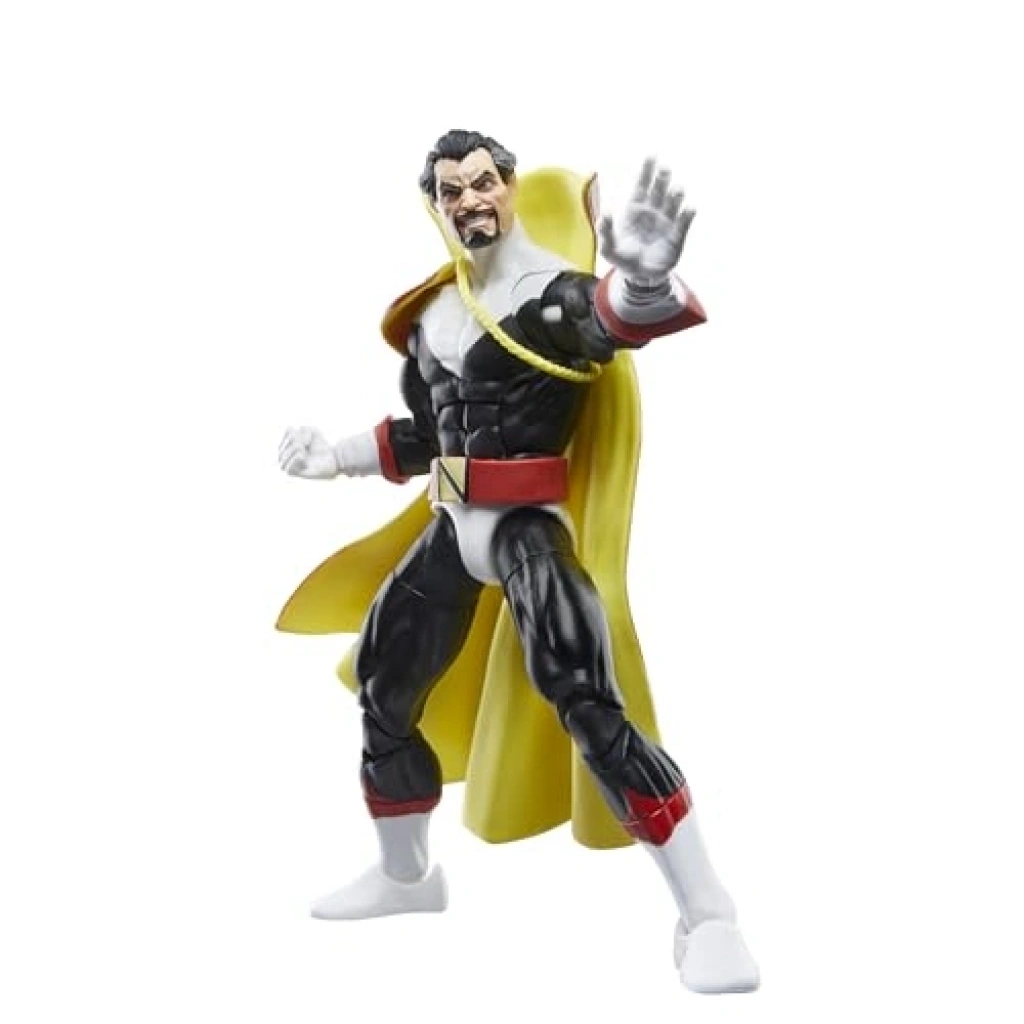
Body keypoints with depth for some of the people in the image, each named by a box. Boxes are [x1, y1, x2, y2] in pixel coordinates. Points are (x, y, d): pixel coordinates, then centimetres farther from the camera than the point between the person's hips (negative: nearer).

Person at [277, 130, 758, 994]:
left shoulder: (550, 291, -13)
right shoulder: (432, 313, 13)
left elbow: (618, 318, -38)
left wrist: (644, 278, -61)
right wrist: (335, 458, 30)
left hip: (526, 524, -9)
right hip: (451, 527, 9)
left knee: (589, 706, -24)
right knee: (382, 688, 18)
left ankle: (708, 918, -16)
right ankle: (406, 876, 42)